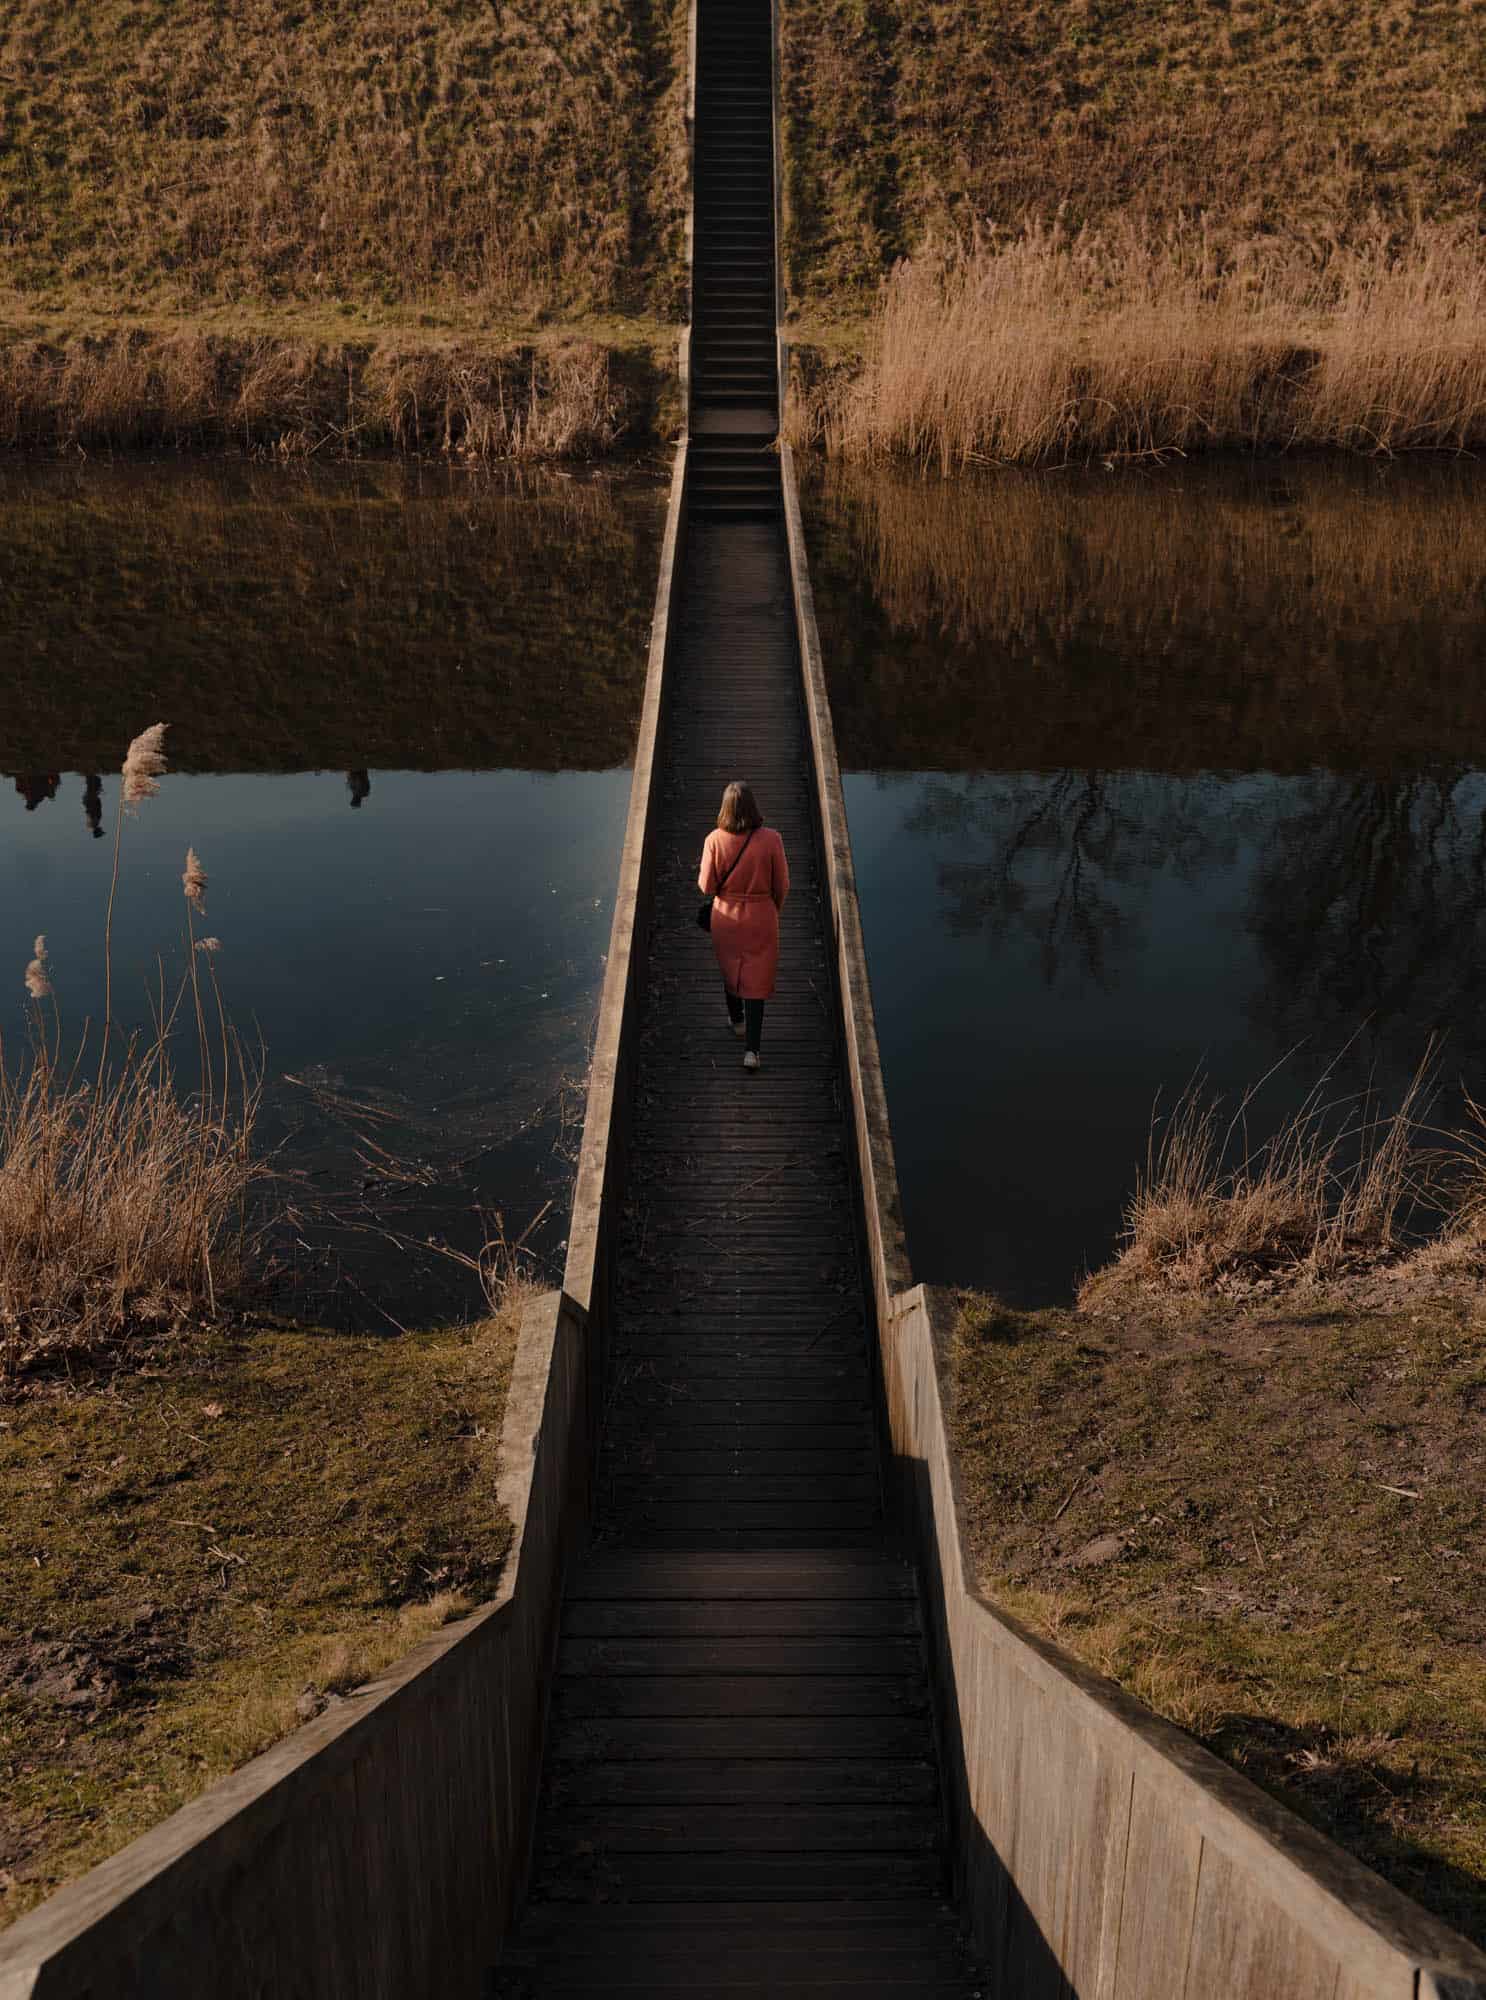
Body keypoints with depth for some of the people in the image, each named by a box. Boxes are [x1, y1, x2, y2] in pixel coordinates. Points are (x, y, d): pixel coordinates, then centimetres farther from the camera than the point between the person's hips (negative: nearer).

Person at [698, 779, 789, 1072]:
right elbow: (782, 885, -8)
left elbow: (706, 886, -11)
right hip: (761, 918, -1)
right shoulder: (770, 839, -18)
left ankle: (737, 1020, 48)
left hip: (727, 916, 1)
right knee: (756, 980, 8)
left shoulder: (715, 840, -18)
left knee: (730, 970, 26)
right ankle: (752, 1049, 5)